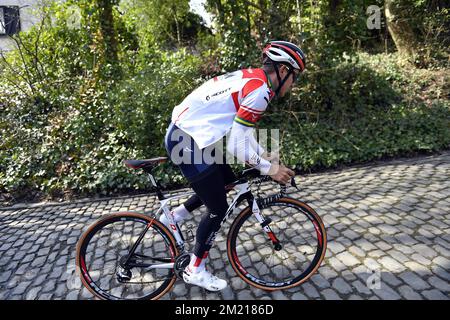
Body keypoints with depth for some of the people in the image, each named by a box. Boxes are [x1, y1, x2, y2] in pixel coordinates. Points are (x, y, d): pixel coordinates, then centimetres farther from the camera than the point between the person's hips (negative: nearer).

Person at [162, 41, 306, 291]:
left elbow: (240, 128, 17)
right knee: (219, 208, 0)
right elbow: (236, 143, -21)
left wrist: (263, 154, 13)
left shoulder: (249, 77, 12)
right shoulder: (259, 90, -18)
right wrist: (269, 168, -12)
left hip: (184, 133, 10)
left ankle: (174, 216, 30)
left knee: (227, 181, 23)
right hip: (188, 142, -10)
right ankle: (195, 270, 19)